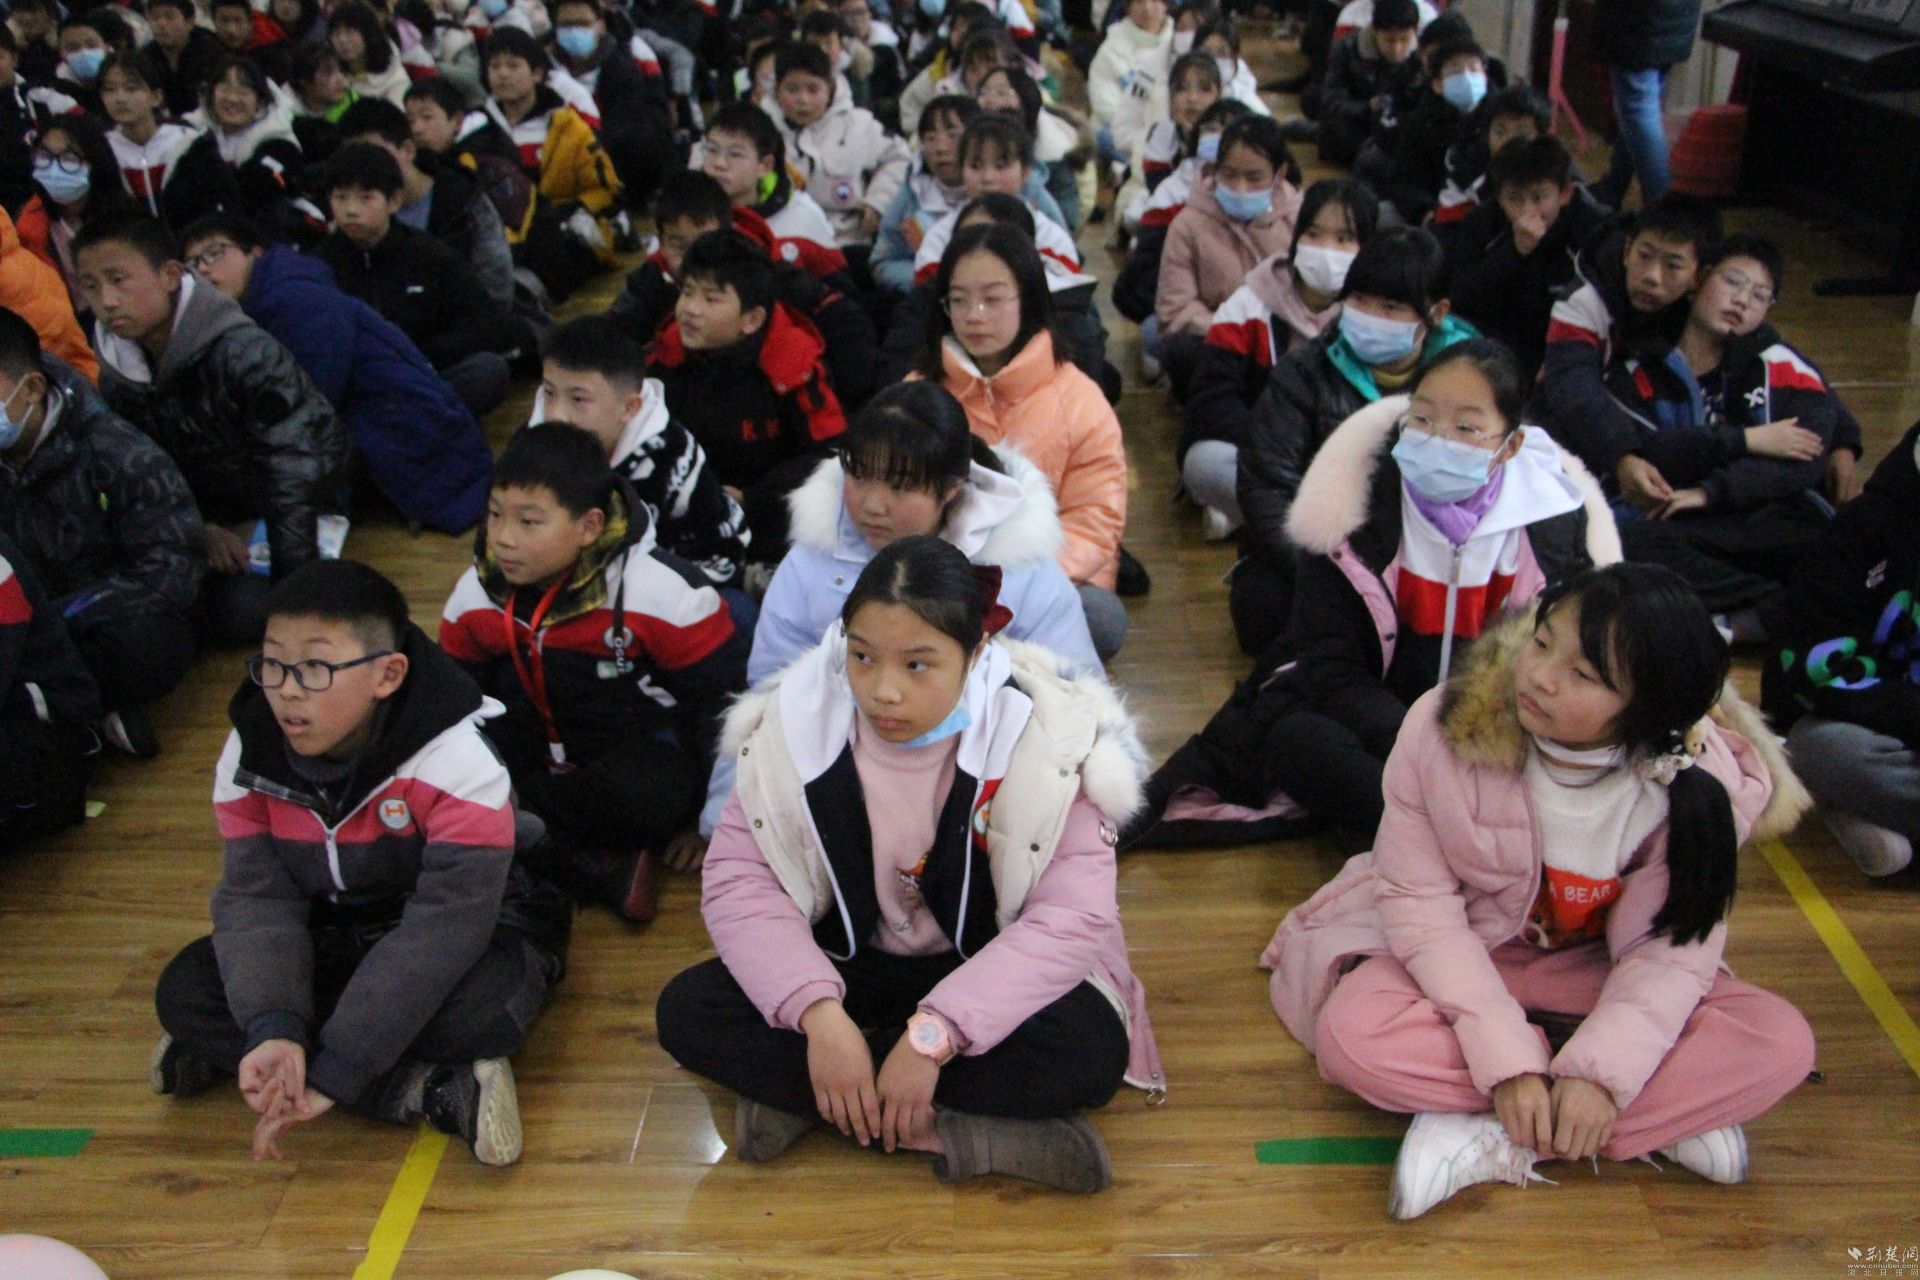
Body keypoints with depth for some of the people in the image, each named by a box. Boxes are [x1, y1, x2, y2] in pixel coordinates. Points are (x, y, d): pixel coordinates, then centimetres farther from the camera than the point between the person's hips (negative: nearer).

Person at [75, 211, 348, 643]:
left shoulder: (246, 353, -30)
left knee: (242, 615, -23)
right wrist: (197, 528, -16)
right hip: (216, 510, 6)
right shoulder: (116, 369, -8)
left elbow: (292, 473, -31)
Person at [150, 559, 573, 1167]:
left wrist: (331, 1072, -35)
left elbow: (445, 924, -31)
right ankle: (431, 1091, -23)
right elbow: (257, 899, -14)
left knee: (487, 1001, -37)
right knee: (184, 990, -17)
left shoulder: (457, 760, -28)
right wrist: (272, 1030, -34)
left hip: (469, 932, -5)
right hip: (332, 939, 6)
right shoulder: (249, 755, -11)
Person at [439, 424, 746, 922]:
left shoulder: (664, 593, -19)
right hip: (540, 763, 5)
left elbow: (722, 702, -11)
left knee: (649, 794, -40)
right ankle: (587, 861, -25)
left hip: (647, 755, -4)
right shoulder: (475, 595, -5)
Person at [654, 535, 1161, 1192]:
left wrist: (934, 1035, -34)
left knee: (1091, 1048, -34)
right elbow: (738, 878, -14)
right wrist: (816, 1011, -30)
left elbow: (1073, 913, -24)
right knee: (688, 1011, -22)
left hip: (990, 974, -2)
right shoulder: (799, 723, -12)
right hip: (850, 964, 2)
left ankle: (799, 1097, -22)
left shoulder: (1042, 738, -20)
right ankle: (949, 1130, -25)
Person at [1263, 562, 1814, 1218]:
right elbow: (1419, 899, -21)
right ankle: (1667, 1114, -21)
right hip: (1451, 953, -1)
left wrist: (1603, 1073, -33)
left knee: (1782, 1043, -22)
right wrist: (1505, 1059, -28)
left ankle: (1497, 1143, -25)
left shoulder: (1700, 785, -20)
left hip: (1588, 969, 1)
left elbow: (1671, 943, -17)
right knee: (1352, 1034, -34)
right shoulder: (1445, 727, -24)